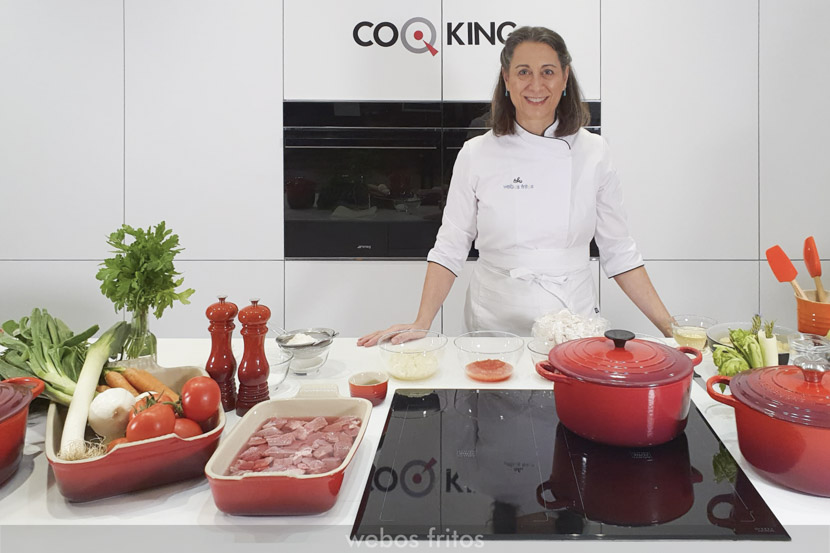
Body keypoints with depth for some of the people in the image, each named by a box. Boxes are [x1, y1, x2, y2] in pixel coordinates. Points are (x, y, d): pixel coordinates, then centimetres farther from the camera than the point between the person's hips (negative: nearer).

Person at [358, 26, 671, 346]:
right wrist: (421, 325, -10)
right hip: (496, 326, -1)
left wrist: (668, 325, -2)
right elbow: (450, 248, -1)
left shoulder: (593, 152, 0)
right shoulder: (477, 155, -4)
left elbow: (618, 253, 4)